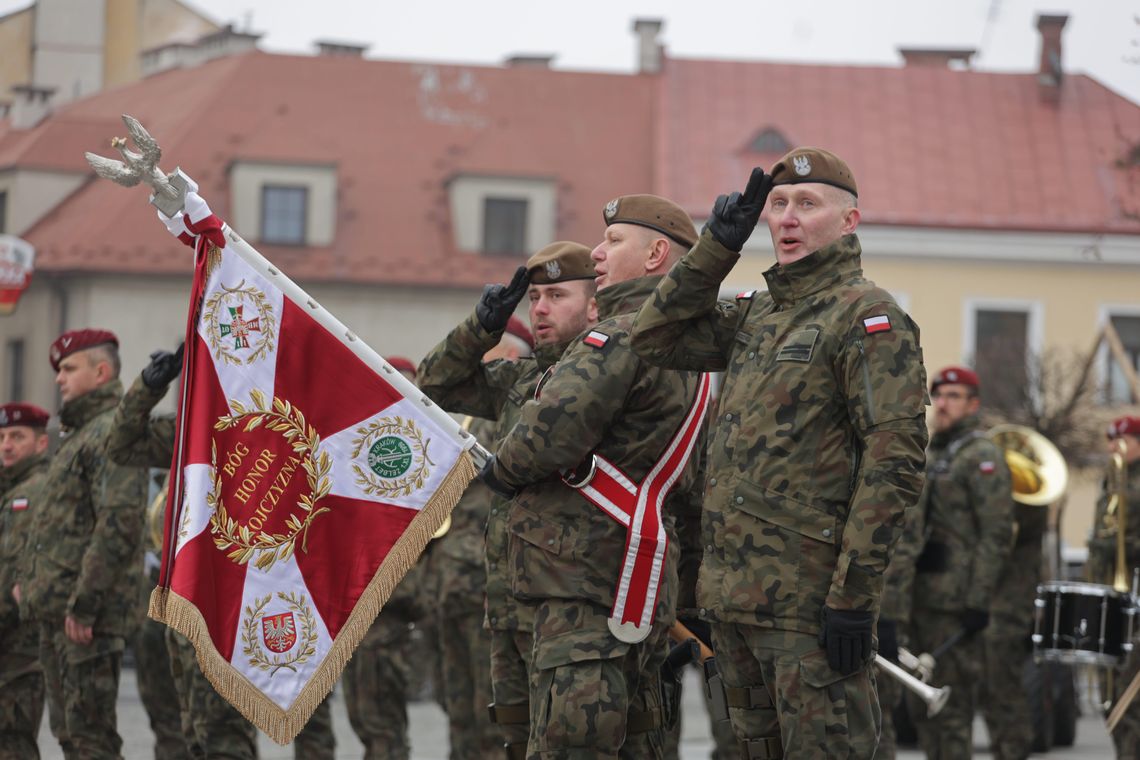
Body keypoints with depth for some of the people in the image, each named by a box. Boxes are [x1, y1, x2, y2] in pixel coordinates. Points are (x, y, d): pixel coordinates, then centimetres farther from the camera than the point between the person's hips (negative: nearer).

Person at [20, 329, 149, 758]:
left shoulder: (111, 433, -13)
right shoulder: (79, 435, 21)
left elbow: (119, 524, -22)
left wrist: (84, 603, -24)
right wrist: (35, 584, 19)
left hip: (89, 614, -11)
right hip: (59, 611, 11)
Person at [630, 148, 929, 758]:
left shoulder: (869, 317, -9)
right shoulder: (757, 314, 17)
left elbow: (895, 460, -16)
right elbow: (656, 339, 16)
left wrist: (855, 593, -21)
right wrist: (716, 249, 6)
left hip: (809, 598, -9)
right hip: (734, 594, 9)